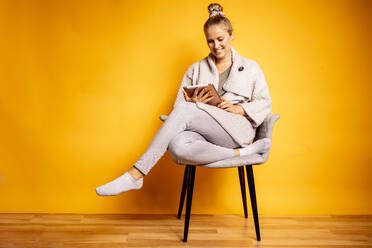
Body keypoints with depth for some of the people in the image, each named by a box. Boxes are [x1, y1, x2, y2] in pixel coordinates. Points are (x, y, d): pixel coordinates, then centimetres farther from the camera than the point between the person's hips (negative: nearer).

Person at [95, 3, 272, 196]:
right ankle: (243, 153, -29)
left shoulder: (251, 68, 19)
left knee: (184, 111, -32)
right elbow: (179, 103, 16)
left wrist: (238, 109, -6)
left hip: (237, 130, -2)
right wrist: (193, 102, -8)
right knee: (178, 146, -39)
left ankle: (136, 174, -31)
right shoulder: (196, 69, 24)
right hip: (204, 133, 3)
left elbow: (265, 104, 13)